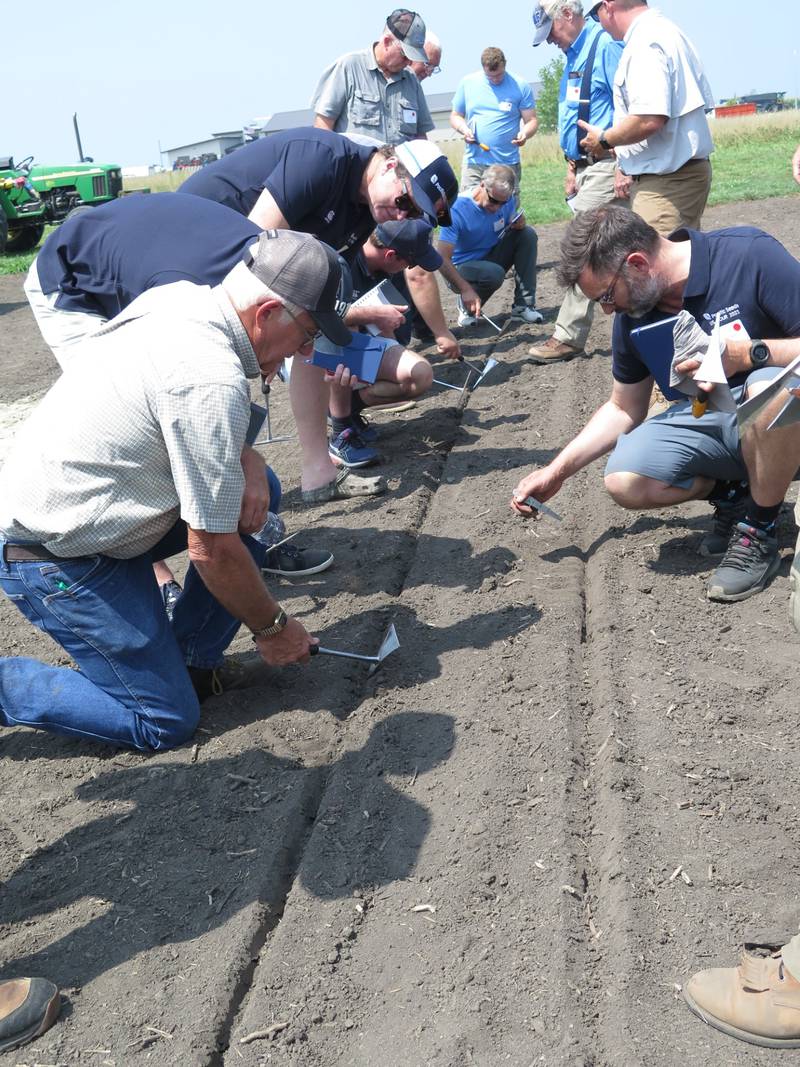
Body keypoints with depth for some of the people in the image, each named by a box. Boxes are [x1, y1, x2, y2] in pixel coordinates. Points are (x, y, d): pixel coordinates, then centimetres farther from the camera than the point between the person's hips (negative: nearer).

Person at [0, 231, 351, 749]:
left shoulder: (178, 297, -2)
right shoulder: (212, 380, -29)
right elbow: (213, 550, -22)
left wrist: (246, 471, -5)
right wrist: (273, 628, -6)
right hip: (58, 560, -9)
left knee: (258, 491, 7)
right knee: (166, 722, -1)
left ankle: (192, 658, 13)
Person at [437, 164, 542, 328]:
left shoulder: (506, 200, -9)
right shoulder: (457, 209, -26)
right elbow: (443, 258, -31)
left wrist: (519, 223, -16)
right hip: (463, 267, -6)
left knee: (528, 234, -13)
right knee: (495, 274, -36)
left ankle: (523, 305, -11)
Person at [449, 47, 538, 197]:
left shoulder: (521, 86, 2)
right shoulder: (467, 83, 7)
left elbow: (532, 120, 3)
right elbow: (455, 115, 14)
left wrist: (524, 133, -19)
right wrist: (464, 129, -8)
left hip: (508, 165, -1)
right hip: (473, 163, 1)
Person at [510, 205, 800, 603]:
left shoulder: (749, 255, -21)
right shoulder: (633, 316, -2)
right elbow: (623, 409, 11)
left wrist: (748, 353, -35)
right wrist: (555, 472, 6)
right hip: (705, 421, 4)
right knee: (624, 480, -23)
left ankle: (758, 531, -14)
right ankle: (729, 493, 6)